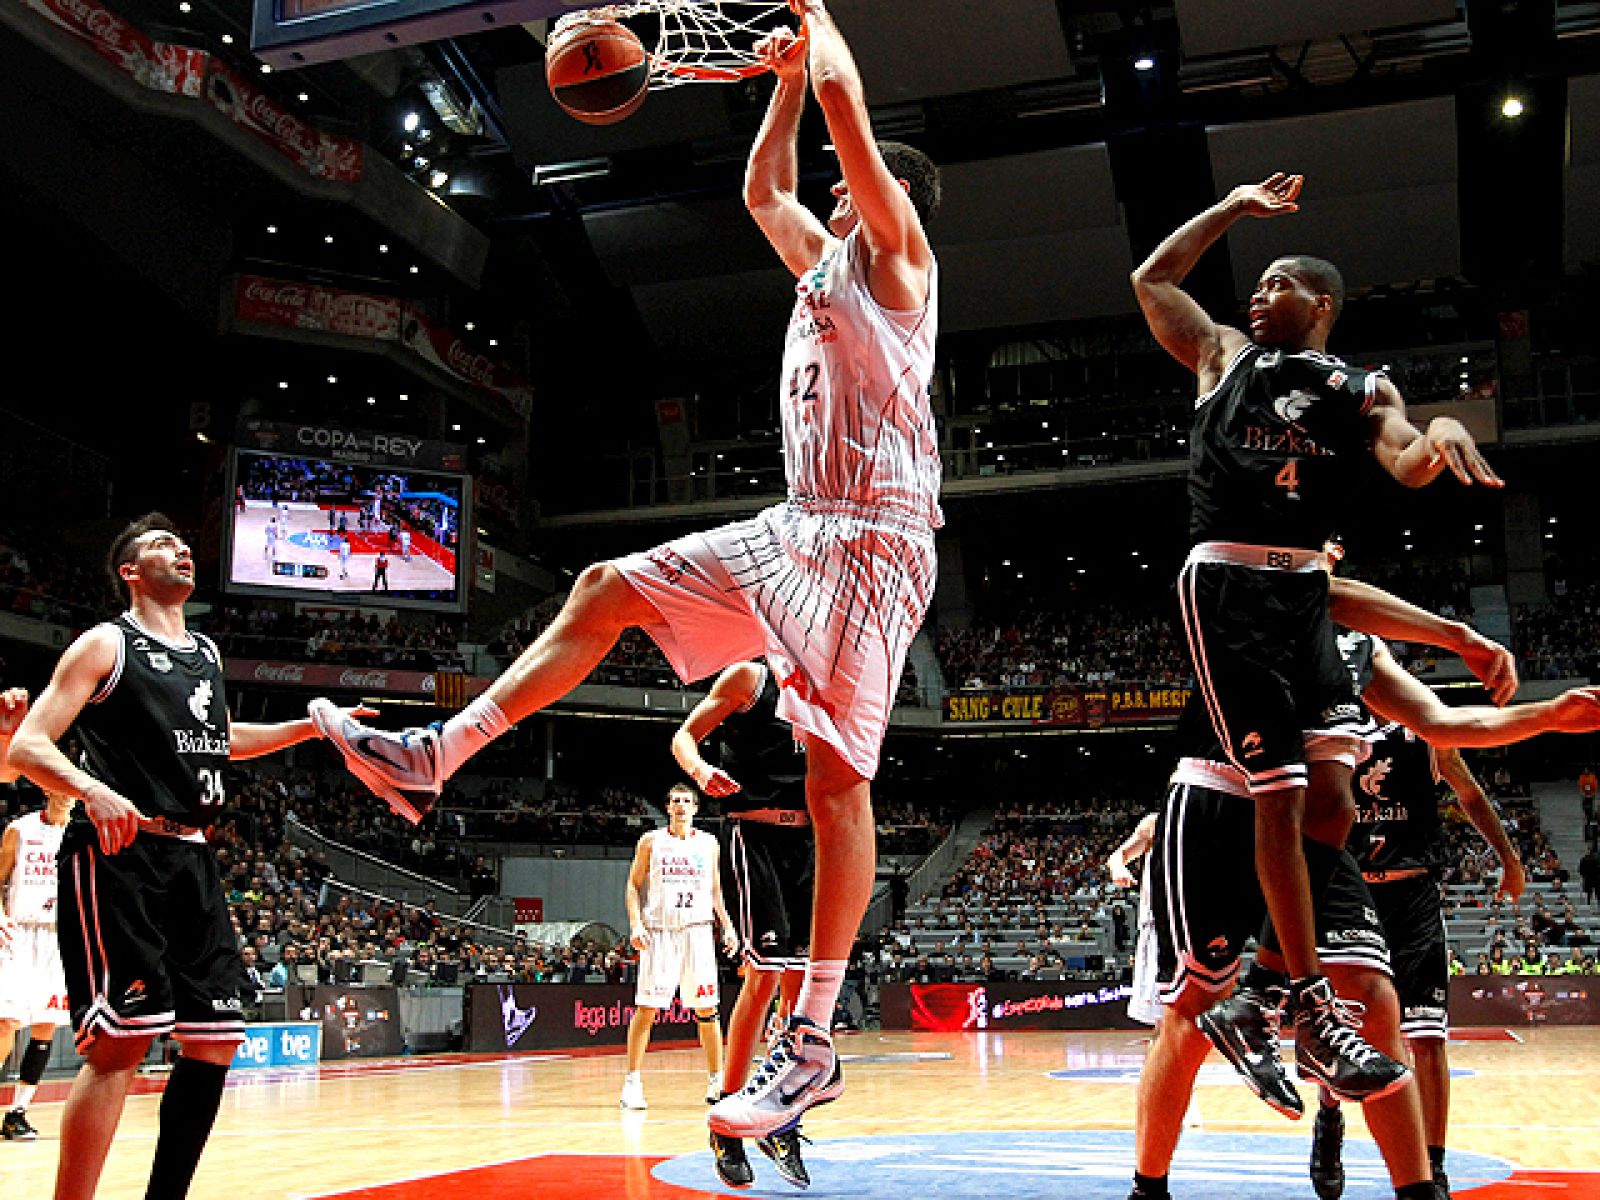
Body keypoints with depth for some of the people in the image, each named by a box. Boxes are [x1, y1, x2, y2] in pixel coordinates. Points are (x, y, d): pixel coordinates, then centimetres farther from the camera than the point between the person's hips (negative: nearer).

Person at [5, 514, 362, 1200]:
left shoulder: (207, 653, 20)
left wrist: (312, 726, 28)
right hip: (120, 855, -7)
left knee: (215, 1039, 5)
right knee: (124, 1039, -16)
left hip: (191, 861, 7)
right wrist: (92, 789, -29)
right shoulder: (107, 643, -1)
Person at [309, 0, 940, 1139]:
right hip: (797, 527, 9)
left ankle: (814, 1044, -12)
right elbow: (763, 188, 38)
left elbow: (844, 96, -7)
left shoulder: (896, 253, 0)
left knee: (836, 771, -14)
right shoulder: (825, 263, 23)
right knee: (611, 588, 8)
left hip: (874, 539, -9)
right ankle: (431, 761, 11)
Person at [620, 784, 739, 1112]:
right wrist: (635, 925, -8)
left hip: (697, 931, 2)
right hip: (659, 933, -2)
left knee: (706, 1009, 2)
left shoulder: (708, 844, 14)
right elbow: (633, 885, 6)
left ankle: (715, 1081, 11)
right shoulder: (651, 841, 6)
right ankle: (632, 1082, 0)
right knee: (646, 1008, -6)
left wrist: (728, 927, 7)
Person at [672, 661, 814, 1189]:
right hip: (753, 834, -6)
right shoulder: (749, 677, 1)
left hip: (803, 842, 6)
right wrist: (699, 769, -24)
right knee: (764, 975, -14)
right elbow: (684, 735, -4)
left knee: (801, 981, 3)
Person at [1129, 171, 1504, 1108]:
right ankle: (1313, 1014, -6)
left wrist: (1441, 435, -27)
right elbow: (1153, 279, 19)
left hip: (1307, 592, 3)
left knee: (1331, 799, -6)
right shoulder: (1226, 355, 15)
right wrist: (1235, 207, 21)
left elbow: (1408, 466, -4)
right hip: (1226, 585, -3)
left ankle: (1258, 1004, 6)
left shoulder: (1365, 390, 14)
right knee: (1283, 797, -10)